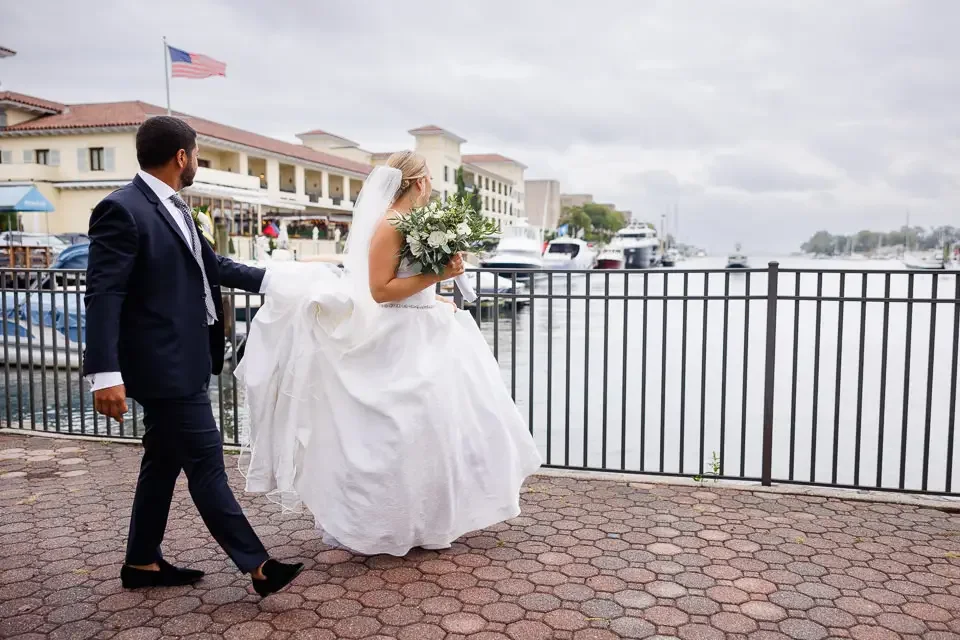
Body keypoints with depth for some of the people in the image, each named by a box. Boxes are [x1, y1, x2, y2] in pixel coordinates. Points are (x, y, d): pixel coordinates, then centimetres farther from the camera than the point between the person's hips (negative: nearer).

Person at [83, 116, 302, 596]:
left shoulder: (173, 208, 12)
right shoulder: (122, 210, -16)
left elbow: (211, 265, 22)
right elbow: (103, 294, -20)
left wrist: (269, 279, 22)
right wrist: (106, 374, -25)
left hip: (183, 360, 10)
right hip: (166, 365, -10)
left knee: (164, 461, 17)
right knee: (206, 464, -3)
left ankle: (142, 563, 31)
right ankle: (257, 565, 5)